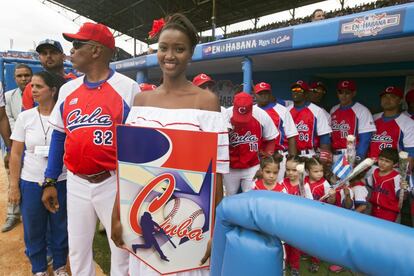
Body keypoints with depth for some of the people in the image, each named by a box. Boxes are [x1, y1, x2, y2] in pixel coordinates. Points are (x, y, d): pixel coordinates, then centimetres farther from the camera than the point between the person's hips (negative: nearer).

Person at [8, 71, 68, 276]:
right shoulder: (24, 117, -2)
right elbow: (16, 155, 2)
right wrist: (14, 186, 0)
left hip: (61, 182, -1)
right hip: (31, 183, 2)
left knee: (60, 227, 13)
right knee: (33, 229, 14)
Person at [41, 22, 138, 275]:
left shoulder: (128, 87, -9)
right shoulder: (68, 89, 7)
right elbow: (59, 136, 12)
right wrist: (50, 181, 12)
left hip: (114, 182, -4)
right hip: (76, 184, 5)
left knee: (121, 247, 11)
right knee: (77, 249, 19)